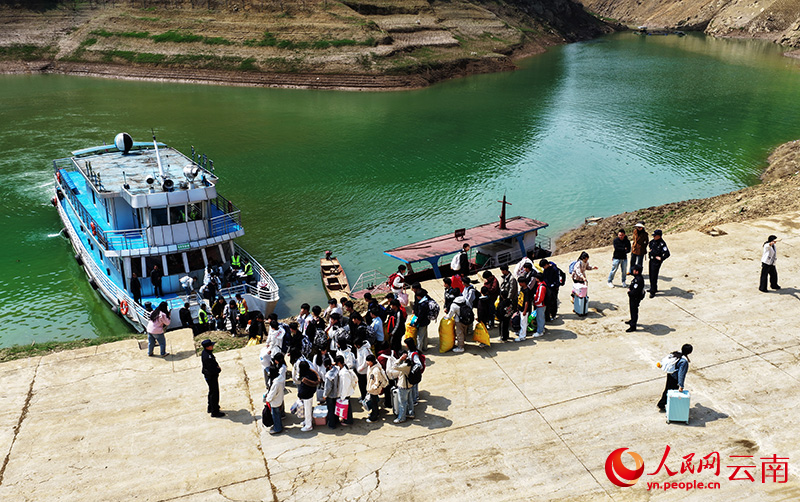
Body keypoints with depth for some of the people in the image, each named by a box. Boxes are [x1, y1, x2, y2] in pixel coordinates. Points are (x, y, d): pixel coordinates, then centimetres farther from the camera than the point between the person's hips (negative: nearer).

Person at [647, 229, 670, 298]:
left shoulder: (662, 244, -22)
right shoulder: (653, 241, 3)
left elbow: (667, 254, -27)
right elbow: (650, 244, 29)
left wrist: (661, 258, -19)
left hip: (656, 262, -9)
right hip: (651, 260, 9)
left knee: (654, 276, -6)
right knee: (651, 275, 18)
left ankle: (653, 292, 0)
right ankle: (653, 288, 34)